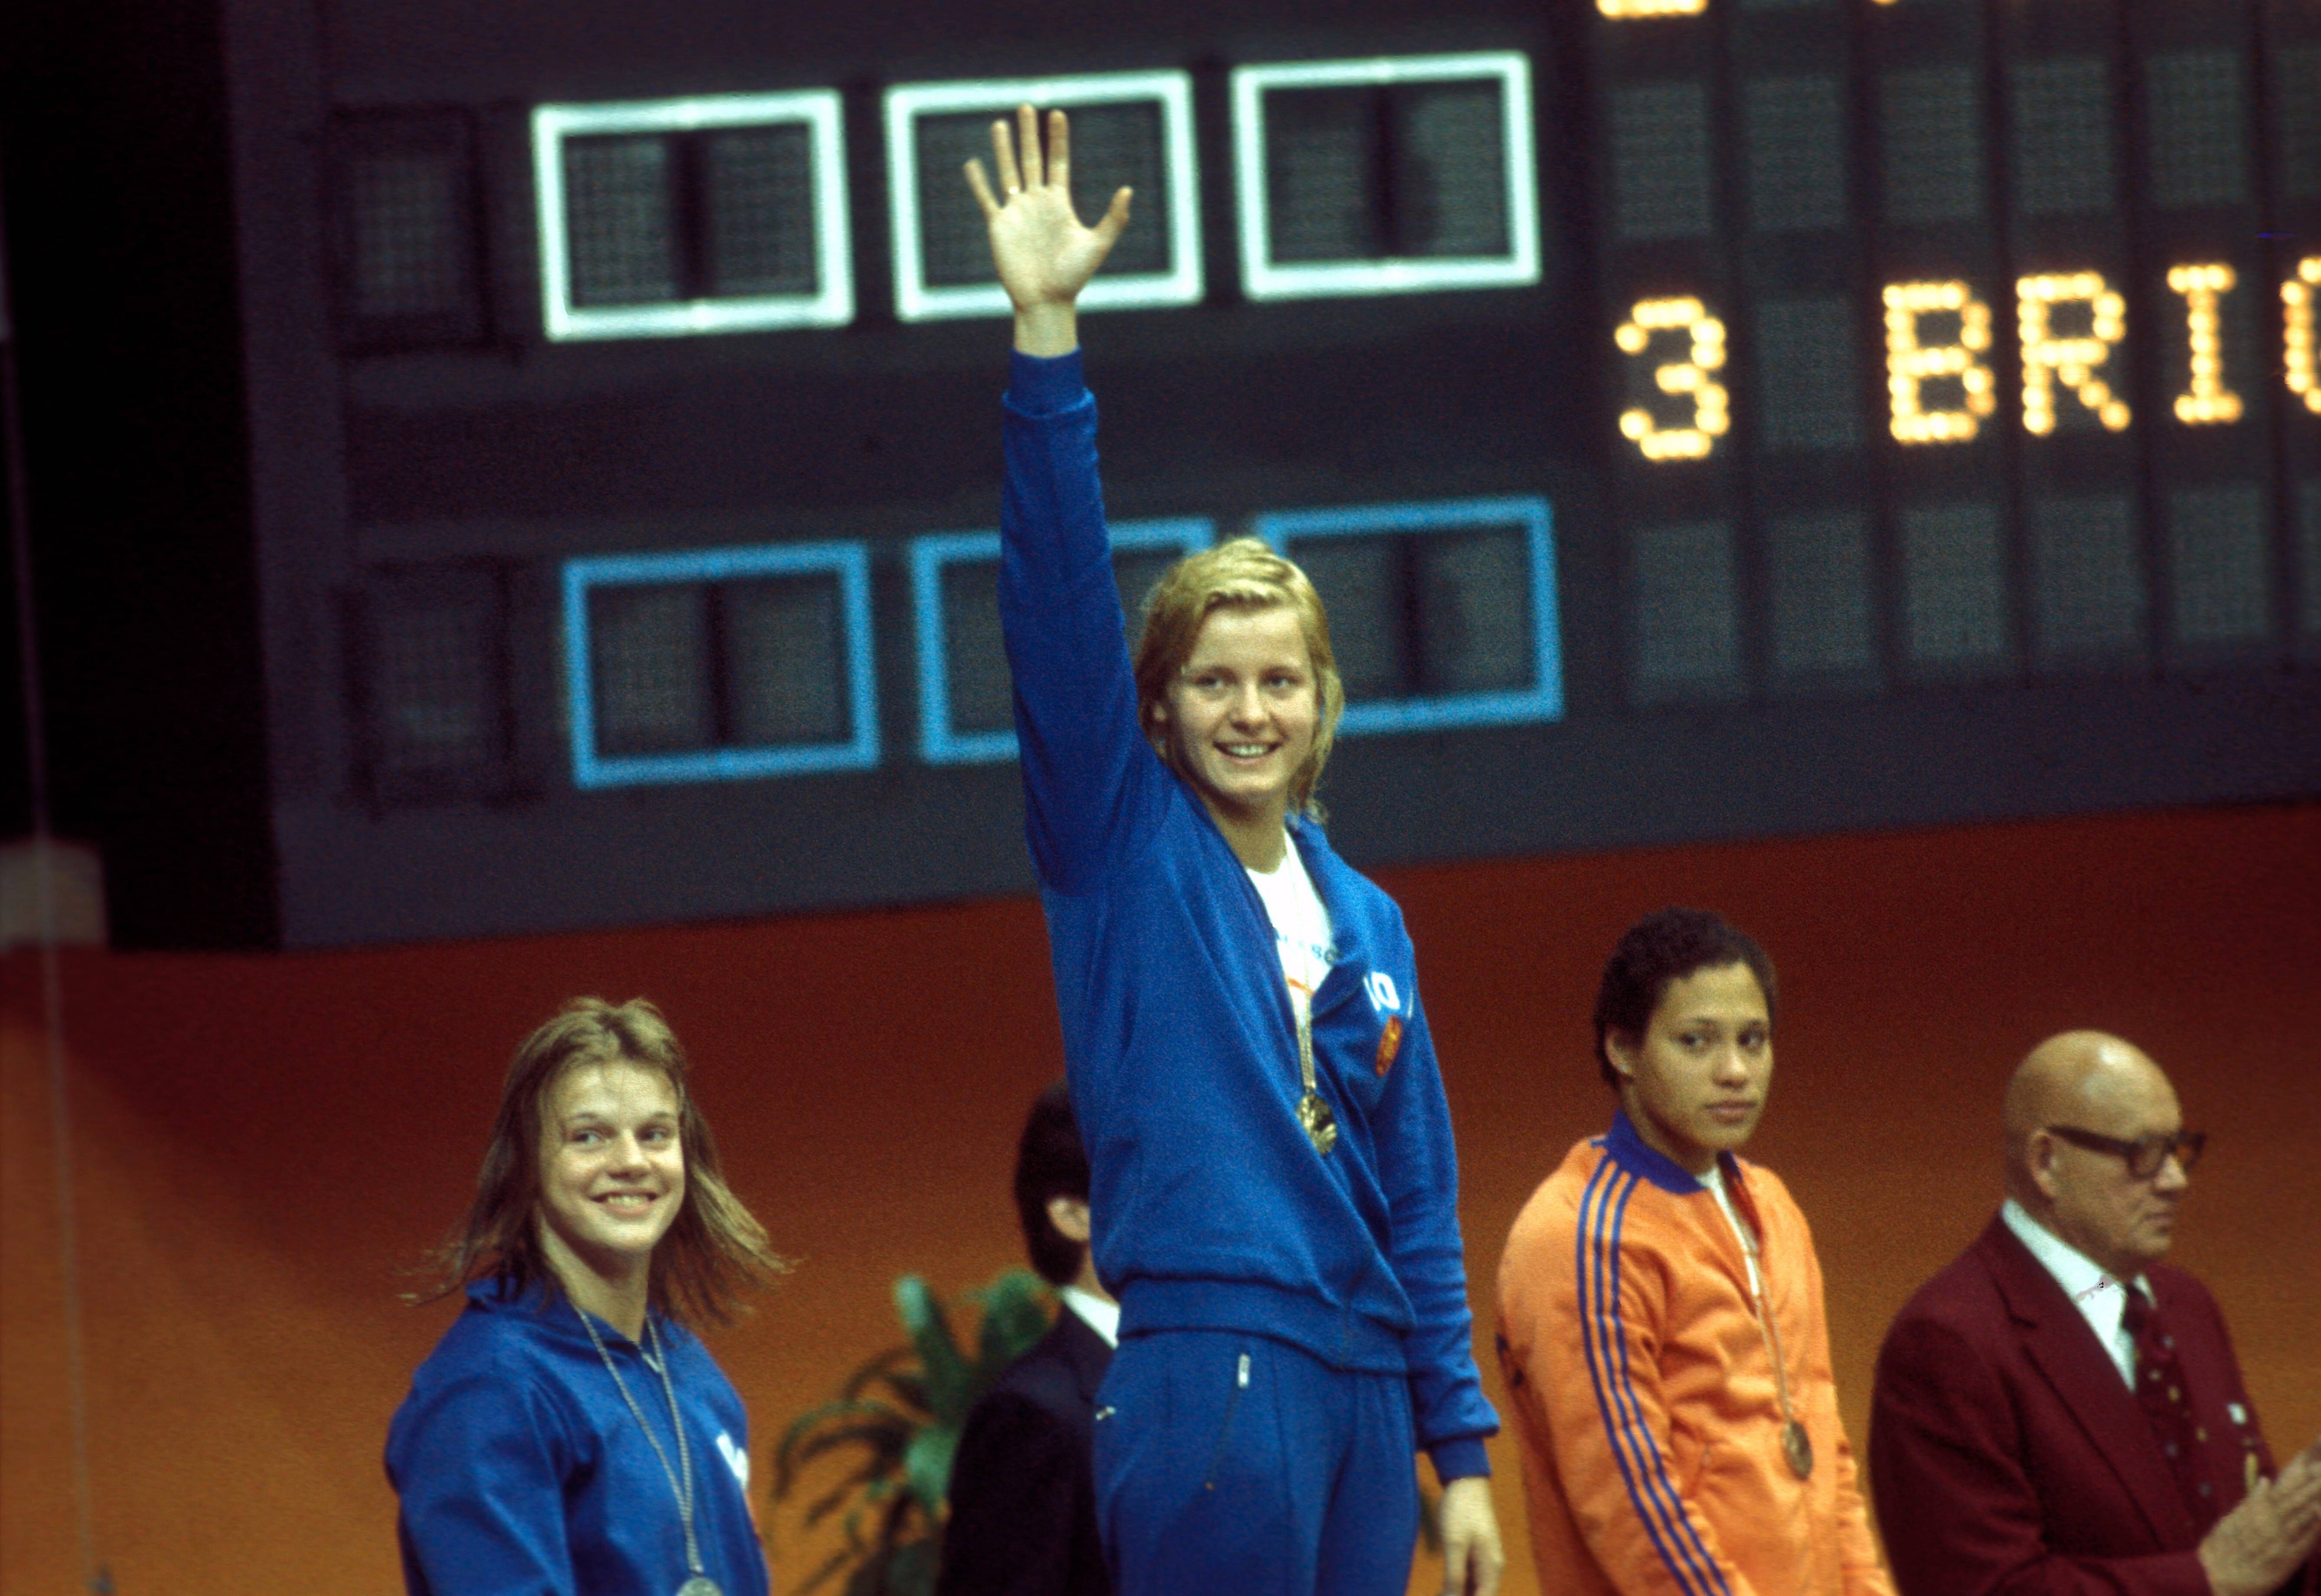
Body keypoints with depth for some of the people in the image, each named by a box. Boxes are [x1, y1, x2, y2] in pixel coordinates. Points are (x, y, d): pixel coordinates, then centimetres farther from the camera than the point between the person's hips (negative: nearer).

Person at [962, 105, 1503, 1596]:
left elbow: (1419, 1197, 17)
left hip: (1361, 1386, 6)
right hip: (1209, 1372, -5)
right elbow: (1060, 604, -10)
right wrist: (1048, 331, -19)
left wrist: (1460, 1446, 12)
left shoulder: (1365, 920, 15)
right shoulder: (1120, 847, 3)